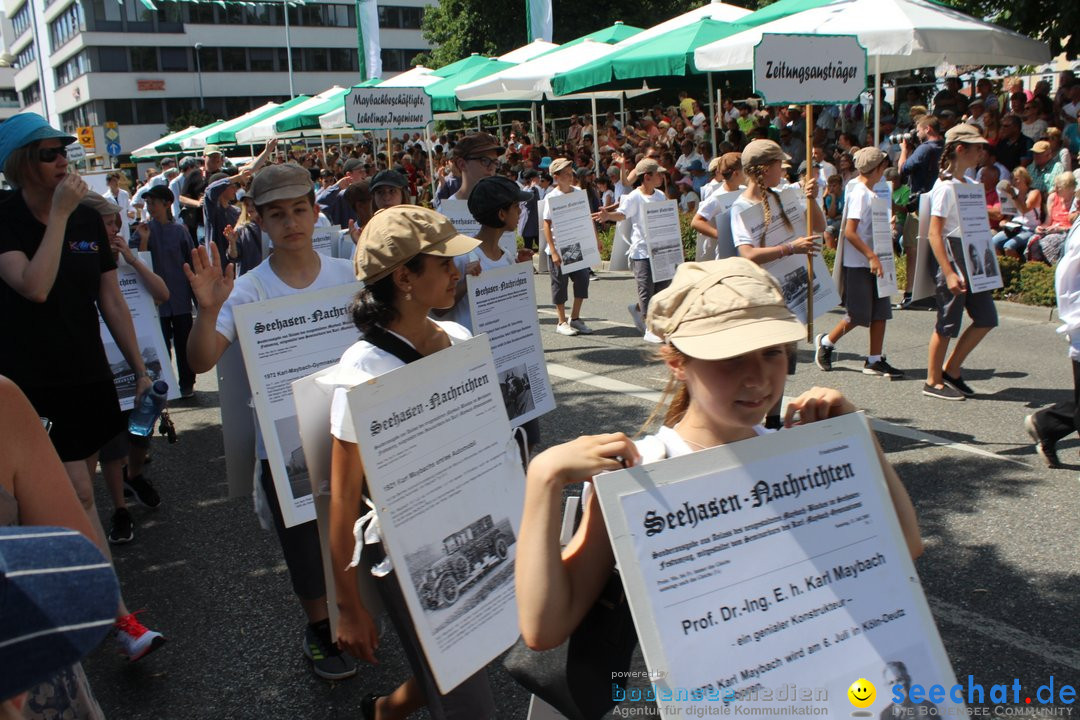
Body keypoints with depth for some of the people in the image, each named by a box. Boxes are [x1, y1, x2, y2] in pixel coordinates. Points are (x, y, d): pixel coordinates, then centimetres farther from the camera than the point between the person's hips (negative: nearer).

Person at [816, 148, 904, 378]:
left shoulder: (869, 193, 13)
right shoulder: (860, 193, -15)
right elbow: (850, 232, -21)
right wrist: (872, 256, -22)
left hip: (871, 262, 9)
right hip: (858, 264, -9)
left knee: (880, 312, 6)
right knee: (858, 315, -2)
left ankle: (874, 360, 11)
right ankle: (826, 342, 20)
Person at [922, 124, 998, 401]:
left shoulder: (970, 185, 12)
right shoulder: (945, 187, -15)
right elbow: (934, 234, -19)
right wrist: (949, 273, -24)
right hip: (950, 262, -9)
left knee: (986, 318, 10)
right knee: (948, 324, -1)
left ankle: (951, 370, 21)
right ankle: (933, 382, 13)